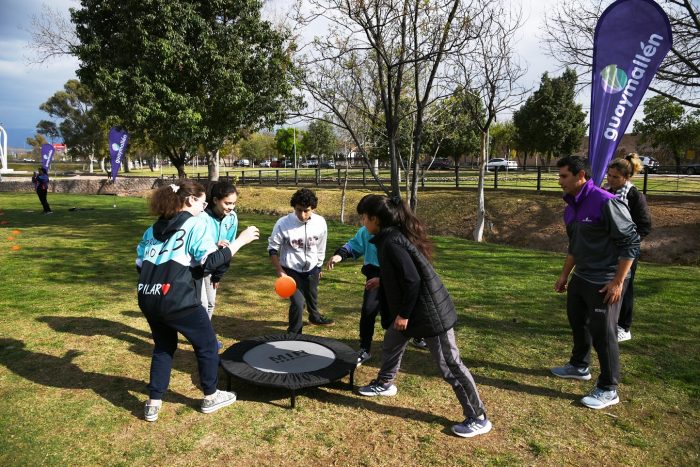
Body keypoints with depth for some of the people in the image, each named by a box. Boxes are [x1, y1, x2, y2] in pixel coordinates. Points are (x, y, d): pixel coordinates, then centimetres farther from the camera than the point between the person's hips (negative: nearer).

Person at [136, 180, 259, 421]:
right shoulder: (195, 224, -5)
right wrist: (240, 240, -8)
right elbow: (210, 262, -13)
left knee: (163, 347, 26)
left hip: (147, 299, 7)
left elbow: (140, 263, 15)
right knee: (207, 344, 14)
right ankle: (211, 397, 27)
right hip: (177, 300, -7)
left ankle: (153, 404, 25)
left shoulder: (154, 228, 15)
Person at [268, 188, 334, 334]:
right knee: (298, 302, -13)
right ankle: (294, 333, 11)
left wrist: (319, 267, 13)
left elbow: (320, 248, 2)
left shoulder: (320, 223, -15)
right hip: (291, 269, -4)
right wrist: (279, 270, -19)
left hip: (311, 268, 4)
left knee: (312, 296, 26)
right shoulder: (283, 223, -25)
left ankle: (315, 316, 58)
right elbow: (273, 248, -13)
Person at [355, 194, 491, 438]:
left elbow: (412, 280, -28)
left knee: (449, 365, 0)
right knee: (391, 344, 26)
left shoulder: (391, 242, -24)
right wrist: (381, 280, 25)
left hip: (430, 311, -10)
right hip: (413, 308, 10)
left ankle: (478, 418, 13)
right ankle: (384, 384, 51)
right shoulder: (393, 235, 6)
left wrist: (404, 314, -18)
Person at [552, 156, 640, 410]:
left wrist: (618, 281, -20)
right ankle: (579, 366, 43)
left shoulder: (605, 202, -21)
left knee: (602, 332, -1)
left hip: (605, 281, -9)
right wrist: (564, 274, 21)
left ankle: (608, 390, 15)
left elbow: (631, 242, -19)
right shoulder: (572, 205, 7)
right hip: (581, 277, 9)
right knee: (577, 321, 21)